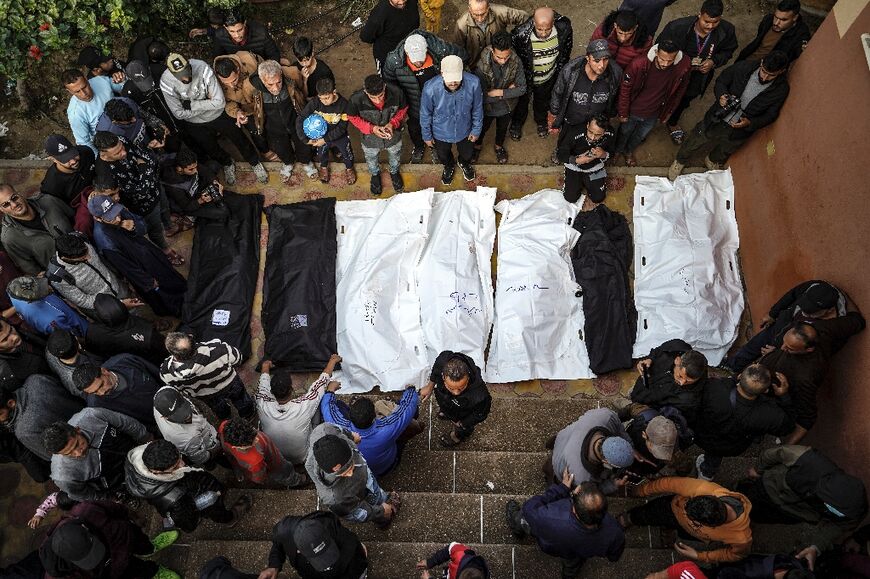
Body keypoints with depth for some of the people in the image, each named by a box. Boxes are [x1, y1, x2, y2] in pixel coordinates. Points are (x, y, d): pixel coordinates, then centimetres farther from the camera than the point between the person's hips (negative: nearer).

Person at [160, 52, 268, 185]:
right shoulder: (166, 83, -28)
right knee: (211, 149, 22)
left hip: (218, 114, -1)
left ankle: (255, 163, 47)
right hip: (195, 123, 1)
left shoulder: (202, 68, -32)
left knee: (239, 139, 17)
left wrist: (192, 104, -29)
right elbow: (179, 114, -22)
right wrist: (206, 105, -23)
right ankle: (227, 164, 56)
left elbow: (220, 102, -31)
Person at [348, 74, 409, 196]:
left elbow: (403, 109, -12)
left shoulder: (396, 92, -34)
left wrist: (393, 123, -30)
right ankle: (375, 175, 65)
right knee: (371, 159, 31)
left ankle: (394, 172, 66)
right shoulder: (356, 99, -37)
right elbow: (352, 117, -15)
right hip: (370, 139, -1)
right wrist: (371, 128, -29)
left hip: (393, 135, 1)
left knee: (395, 157, 32)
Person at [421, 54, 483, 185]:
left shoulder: (473, 83, -33)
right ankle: (449, 166, 66)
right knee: (444, 156, 29)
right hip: (441, 133, -1)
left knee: (467, 154, 29)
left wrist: (476, 130, -1)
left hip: (464, 130, 1)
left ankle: (464, 164, 66)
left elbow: (477, 109, -12)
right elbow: (425, 114, -16)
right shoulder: (430, 88, -36)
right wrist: (427, 135, -3)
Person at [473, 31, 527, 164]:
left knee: (502, 128, 30)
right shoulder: (482, 66, -36)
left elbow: (522, 88, -20)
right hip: (487, 107, -2)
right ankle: (478, 145, 60)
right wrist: (508, 91, -26)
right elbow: (482, 96, -32)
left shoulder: (516, 62, -28)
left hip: (507, 106, 2)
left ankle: (499, 146, 62)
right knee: (482, 128, 27)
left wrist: (498, 92, -29)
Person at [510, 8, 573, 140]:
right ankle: (517, 123, 61)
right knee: (522, 101, 28)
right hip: (525, 78, -2)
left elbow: (565, 54, -9)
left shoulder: (564, 29, -31)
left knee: (543, 101, 32)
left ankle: (541, 121, 65)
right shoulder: (521, 34, -39)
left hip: (548, 78, 2)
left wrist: (559, 74, 2)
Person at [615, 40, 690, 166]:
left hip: (653, 114, 3)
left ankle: (629, 151, 60)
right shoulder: (639, 64, -34)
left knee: (640, 136, 29)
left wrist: (668, 111, 4)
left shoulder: (684, 66, -26)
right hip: (632, 111, -3)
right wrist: (623, 113, -9)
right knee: (624, 132, 26)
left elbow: (680, 89, -5)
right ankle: (617, 150, 58)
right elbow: (625, 88, -18)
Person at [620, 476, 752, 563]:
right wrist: (642, 490, -11)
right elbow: (669, 483, -28)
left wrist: (699, 557, -21)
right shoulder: (701, 489, -47)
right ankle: (629, 518, 52)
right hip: (675, 509, 0)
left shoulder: (741, 539, -44)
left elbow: (736, 554, -19)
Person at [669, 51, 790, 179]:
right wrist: (721, 95, -26)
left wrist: (750, 123, -26)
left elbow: (770, 115, -8)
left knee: (723, 153, 29)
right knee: (693, 143, 18)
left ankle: (712, 161, 64)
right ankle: (680, 161, 50)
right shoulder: (745, 67, -19)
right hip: (717, 119, -1)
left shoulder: (781, 88, -18)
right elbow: (721, 81, -4)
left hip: (739, 131, 1)